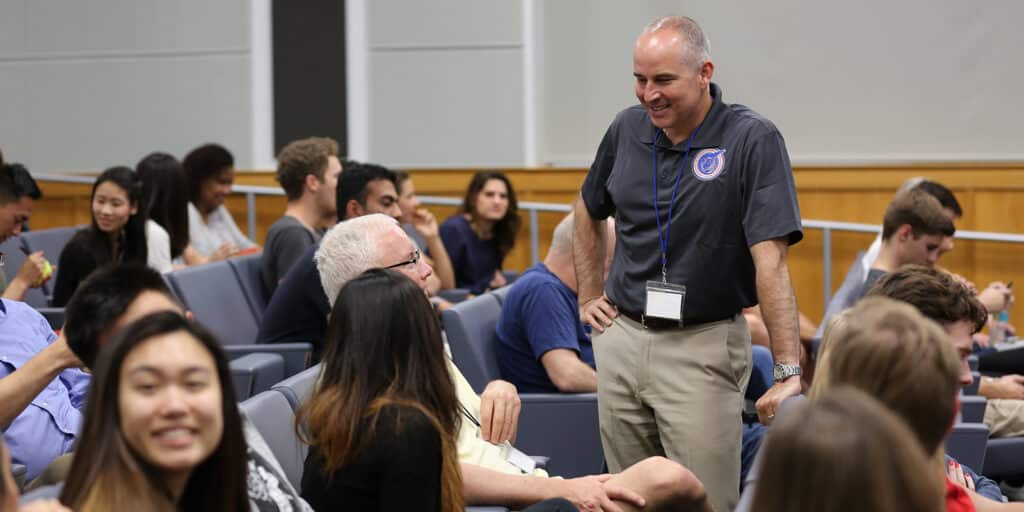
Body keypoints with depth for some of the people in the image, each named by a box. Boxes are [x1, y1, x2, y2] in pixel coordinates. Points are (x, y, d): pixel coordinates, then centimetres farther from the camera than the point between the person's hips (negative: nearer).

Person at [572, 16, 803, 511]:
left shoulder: (752, 140, -14)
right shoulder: (628, 128, 3)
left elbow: (770, 261, -21)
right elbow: (588, 213, 23)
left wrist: (788, 372, -25)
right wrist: (589, 296, 15)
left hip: (704, 345, -5)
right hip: (621, 338, 5)